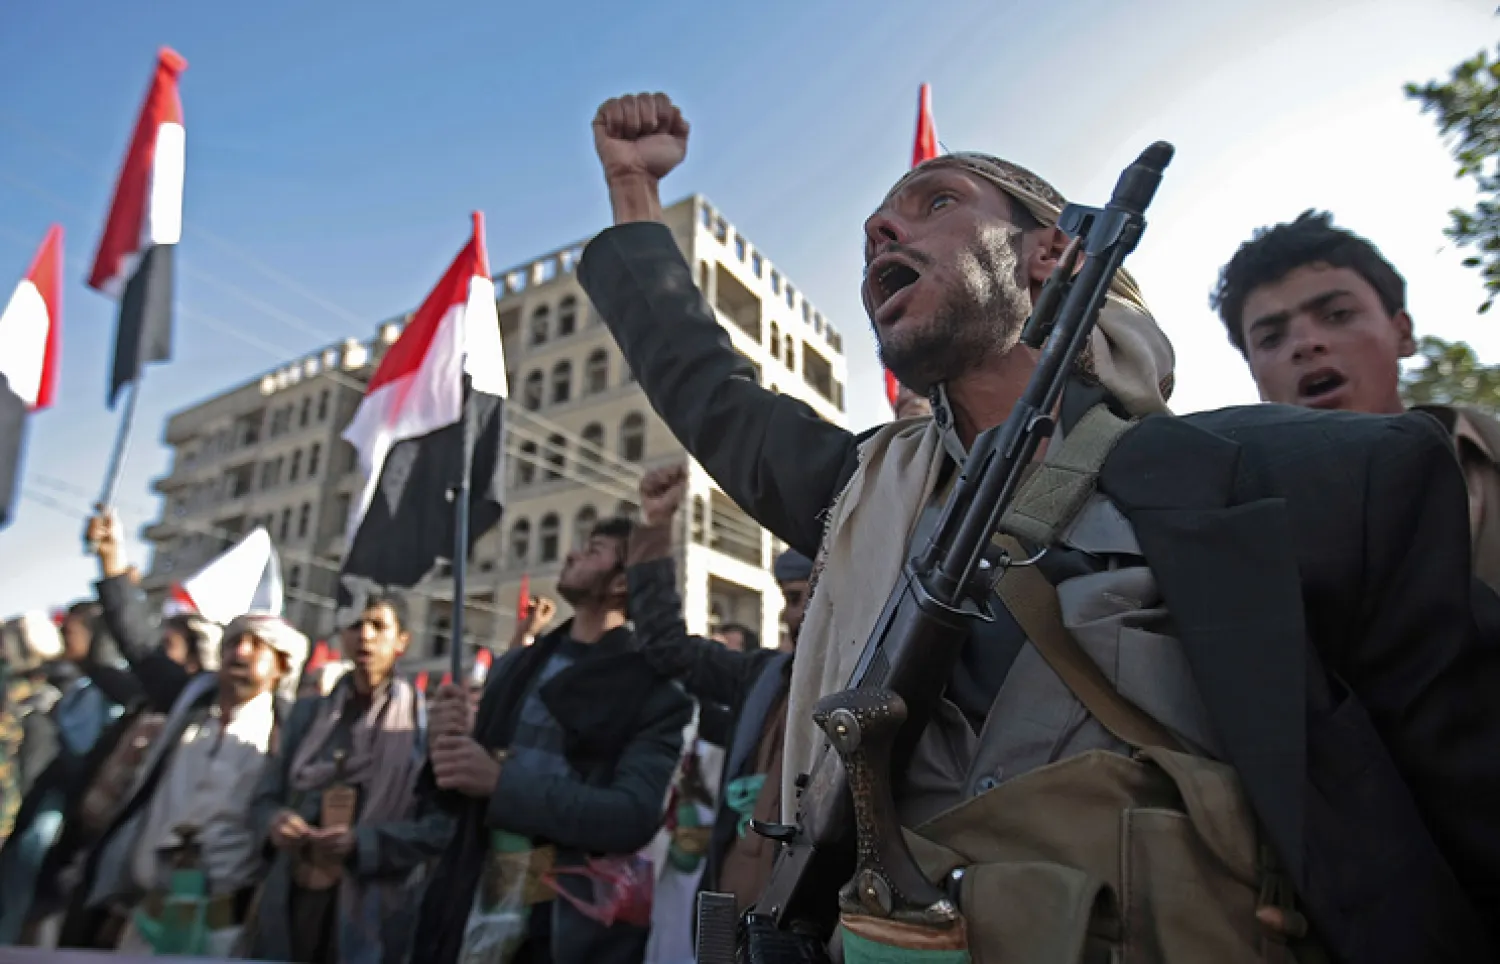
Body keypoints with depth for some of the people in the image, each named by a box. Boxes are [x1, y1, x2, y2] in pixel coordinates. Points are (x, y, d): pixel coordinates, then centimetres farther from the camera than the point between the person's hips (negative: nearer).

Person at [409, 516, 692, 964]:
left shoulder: (655, 686, -11)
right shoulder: (515, 666, 7)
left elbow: (634, 816, -21)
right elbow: (466, 794, 12)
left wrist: (502, 781, -23)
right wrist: (447, 748, -9)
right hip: (471, 915, 5)